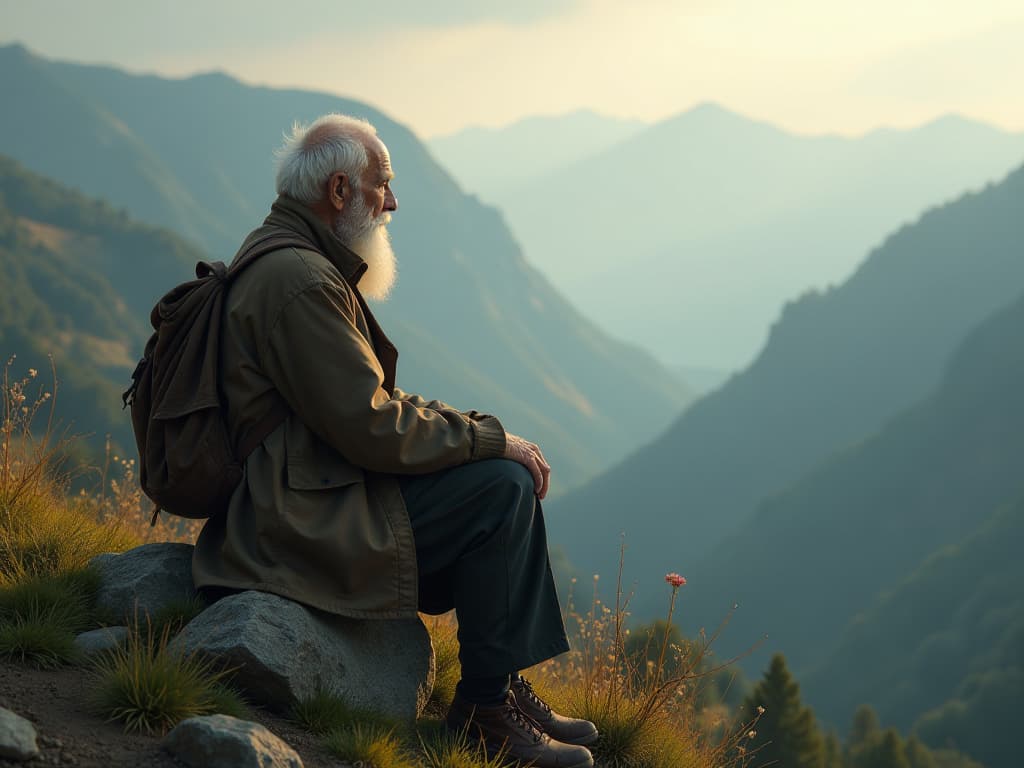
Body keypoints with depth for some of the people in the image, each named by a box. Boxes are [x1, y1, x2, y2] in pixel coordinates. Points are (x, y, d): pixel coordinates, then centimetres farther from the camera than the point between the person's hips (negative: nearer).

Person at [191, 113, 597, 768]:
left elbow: (371, 400, 20)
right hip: (303, 518, -11)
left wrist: (485, 431, 8)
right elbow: (371, 428, -23)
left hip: (312, 488, 11)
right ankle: (485, 704, -7)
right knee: (502, 488, -16)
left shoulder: (293, 260, 16)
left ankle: (506, 684, 10)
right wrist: (491, 438, -12)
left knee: (511, 474, 11)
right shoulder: (298, 283, -19)